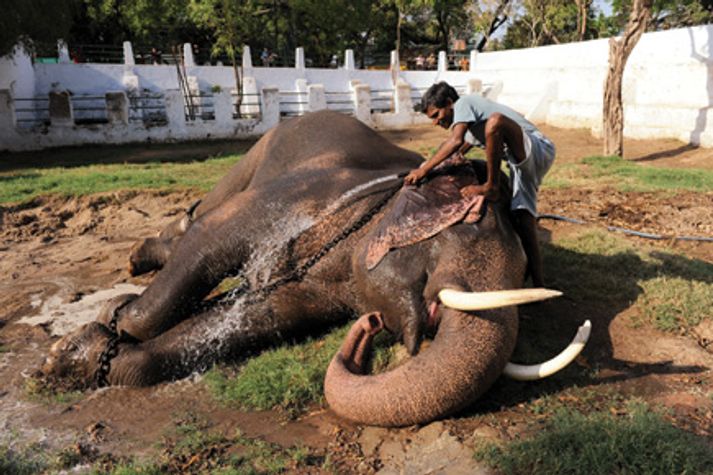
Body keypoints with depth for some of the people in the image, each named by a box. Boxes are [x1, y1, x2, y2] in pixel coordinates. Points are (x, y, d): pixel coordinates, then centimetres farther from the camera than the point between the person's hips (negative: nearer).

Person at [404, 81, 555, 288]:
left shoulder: (463, 103, -7)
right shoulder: (470, 125, 21)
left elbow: (456, 141, -24)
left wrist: (424, 169, -20)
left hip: (538, 149, -10)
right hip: (525, 162, 10)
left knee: (495, 122, -34)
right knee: (522, 215, -2)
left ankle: (491, 187, -24)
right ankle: (537, 282, -6)